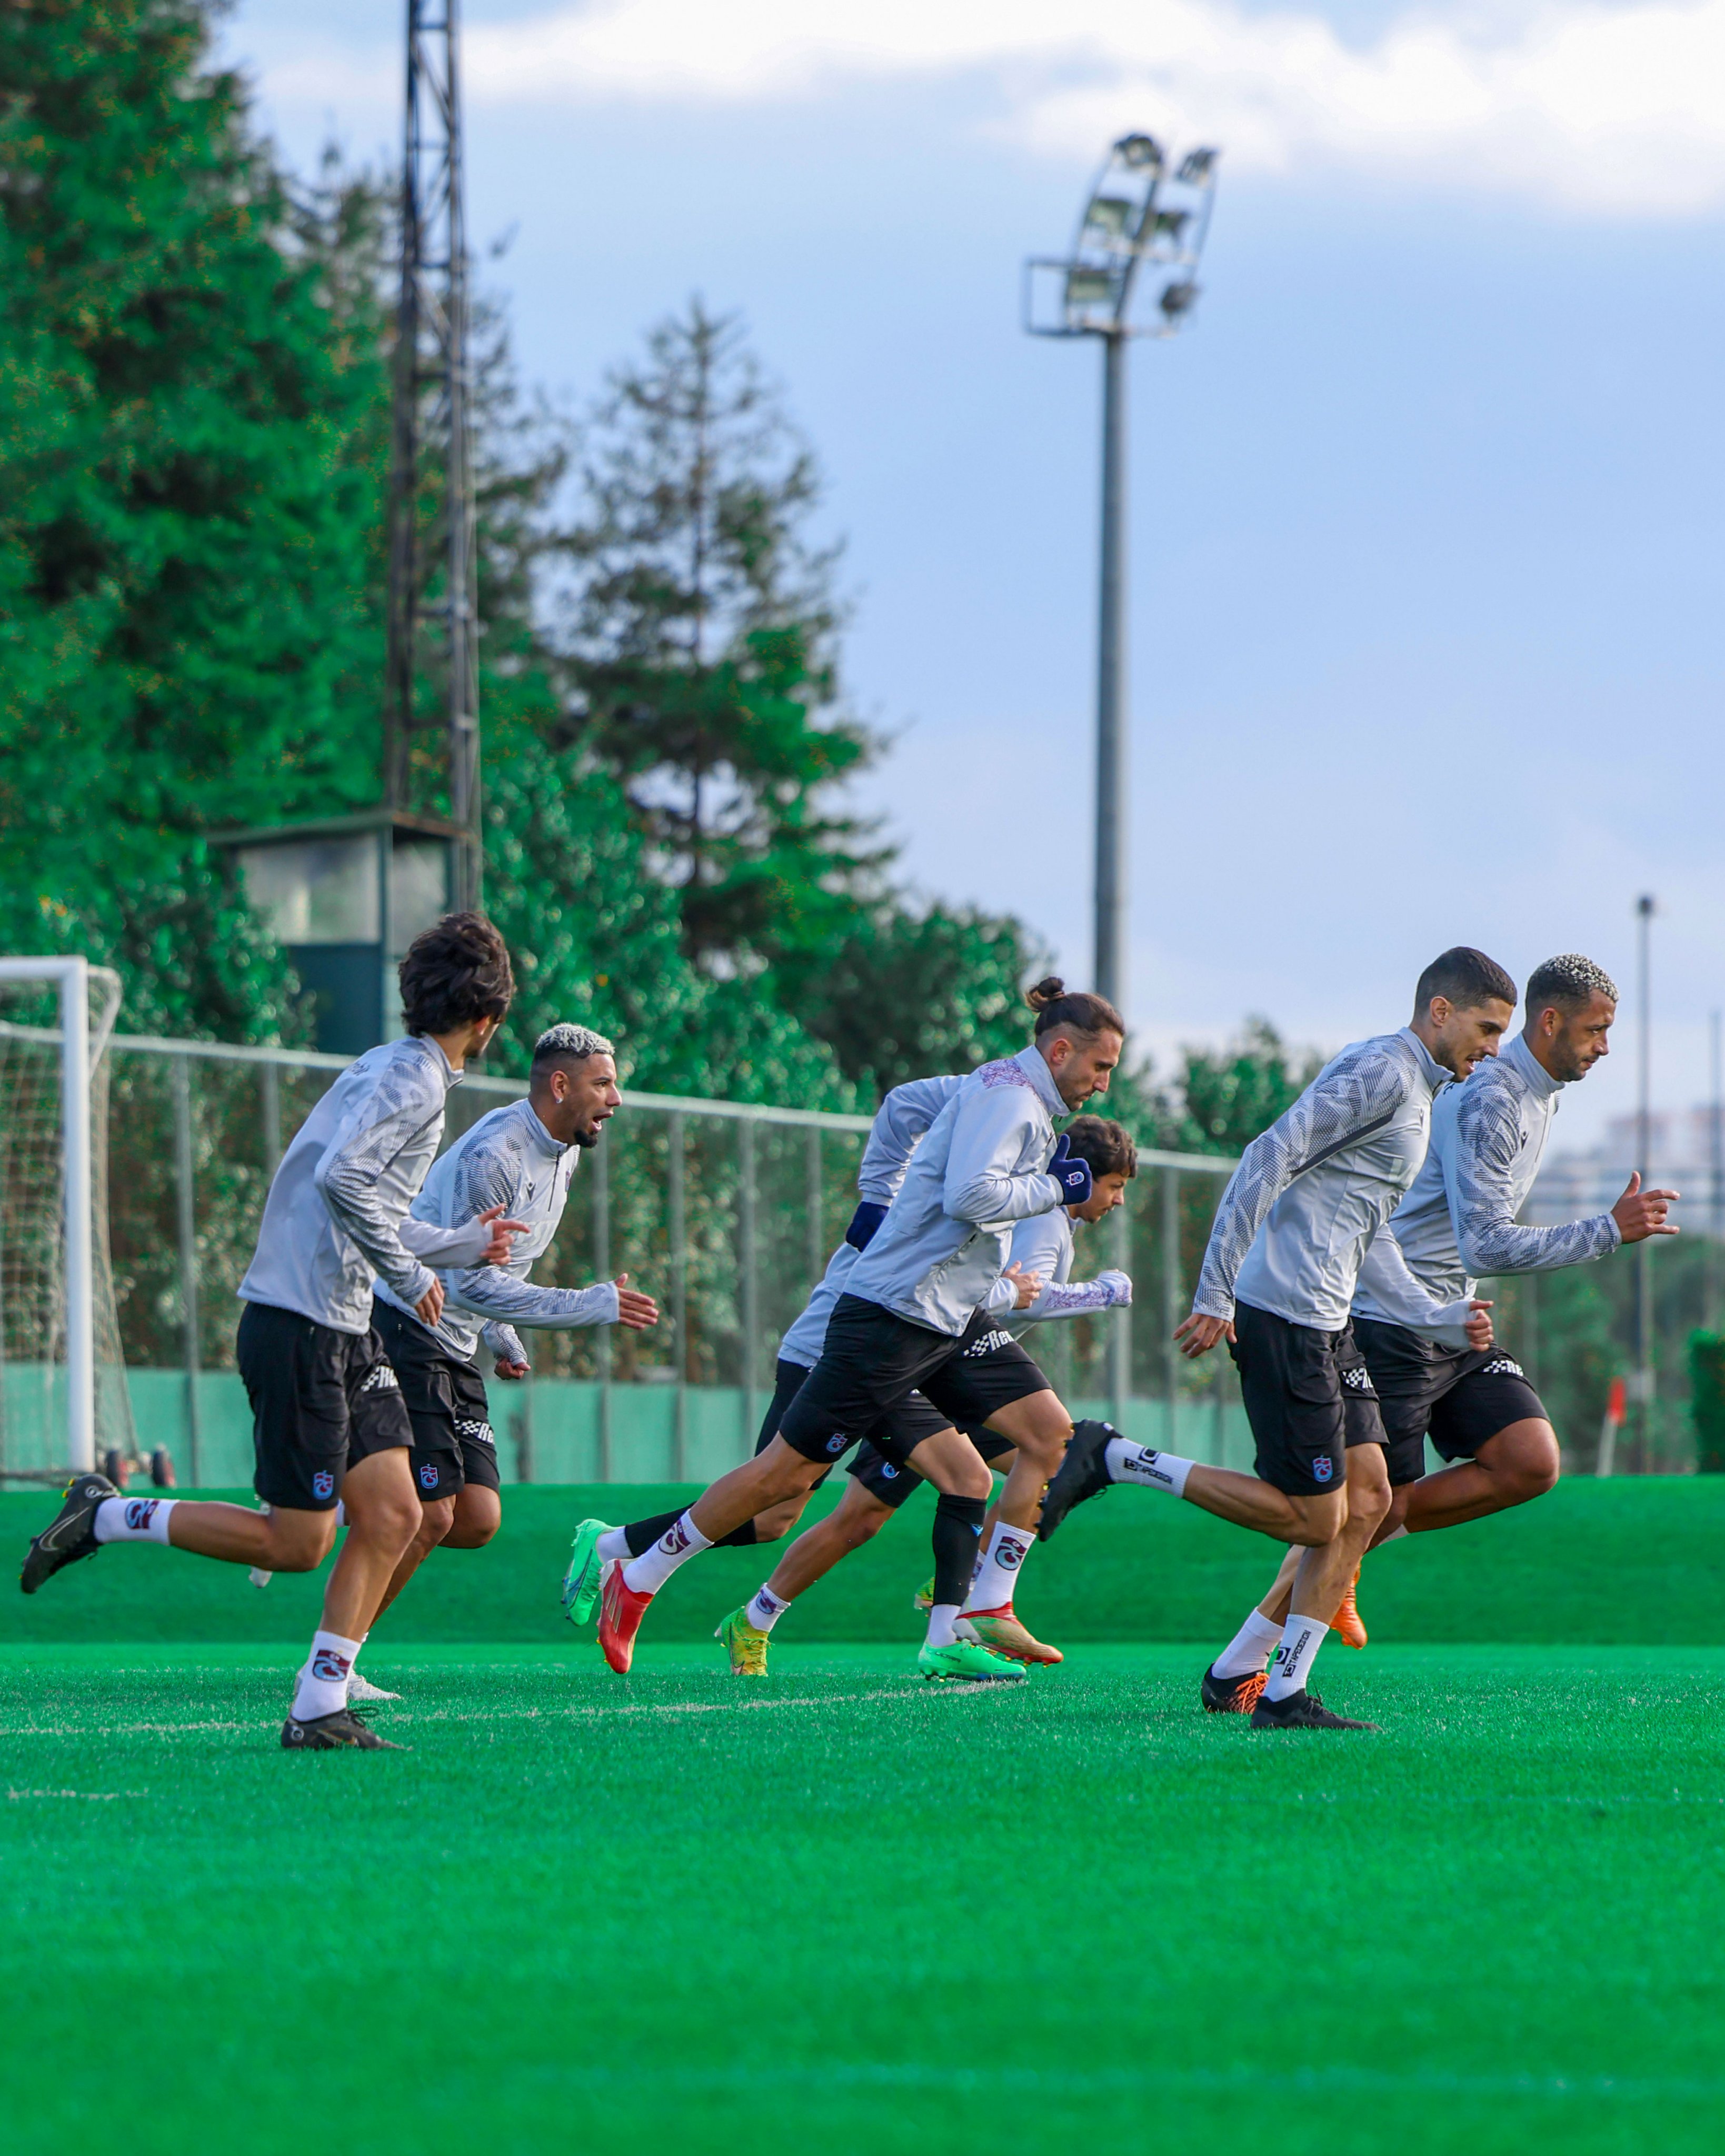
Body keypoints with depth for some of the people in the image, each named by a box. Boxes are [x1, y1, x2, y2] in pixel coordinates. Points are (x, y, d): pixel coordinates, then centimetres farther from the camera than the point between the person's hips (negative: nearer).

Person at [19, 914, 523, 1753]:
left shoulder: (399, 1072, 17)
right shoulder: (411, 1077, -13)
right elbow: (342, 1177, -28)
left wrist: (463, 1244, 40)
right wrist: (410, 1274, -19)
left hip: (343, 1334, 10)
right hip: (299, 1329, -10)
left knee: (392, 1515, 1)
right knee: (295, 1543, -6)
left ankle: (318, 1710, 2)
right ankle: (106, 1518, 7)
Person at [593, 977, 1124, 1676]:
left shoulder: (1022, 1099, 15)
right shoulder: (1005, 1094, -14)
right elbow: (969, 1198, -27)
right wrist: (1055, 1187, -15)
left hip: (956, 1323, 10)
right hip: (893, 1313, -10)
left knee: (1049, 1432, -3)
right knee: (789, 1471, -5)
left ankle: (987, 1608, 2)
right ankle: (634, 1583, 7)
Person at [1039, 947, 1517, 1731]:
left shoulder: (1413, 1089, 21)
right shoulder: (1381, 1071, -11)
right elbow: (1270, 1158, -20)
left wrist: (1439, 1314, 27)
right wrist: (1216, 1294, -24)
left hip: (1326, 1322, 10)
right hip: (1284, 1314, -10)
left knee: (1367, 1498, 3)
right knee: (1313, 1517, -8)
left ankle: (1283, 1694, 3)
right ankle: (1113, 1461, -2)